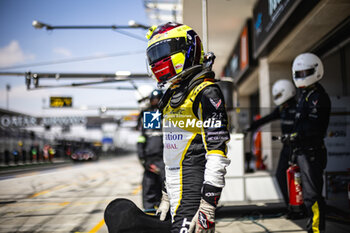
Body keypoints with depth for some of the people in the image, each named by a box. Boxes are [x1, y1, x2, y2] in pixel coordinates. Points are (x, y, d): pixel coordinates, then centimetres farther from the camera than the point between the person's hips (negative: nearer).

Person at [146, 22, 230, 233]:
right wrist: (166, 196, 22)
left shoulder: (206, 93, -11)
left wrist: (208, 207, -23)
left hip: (194, 191, -9)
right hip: (178, 191, 9)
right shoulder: (174, 94, 18)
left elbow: (217, 153, -19)